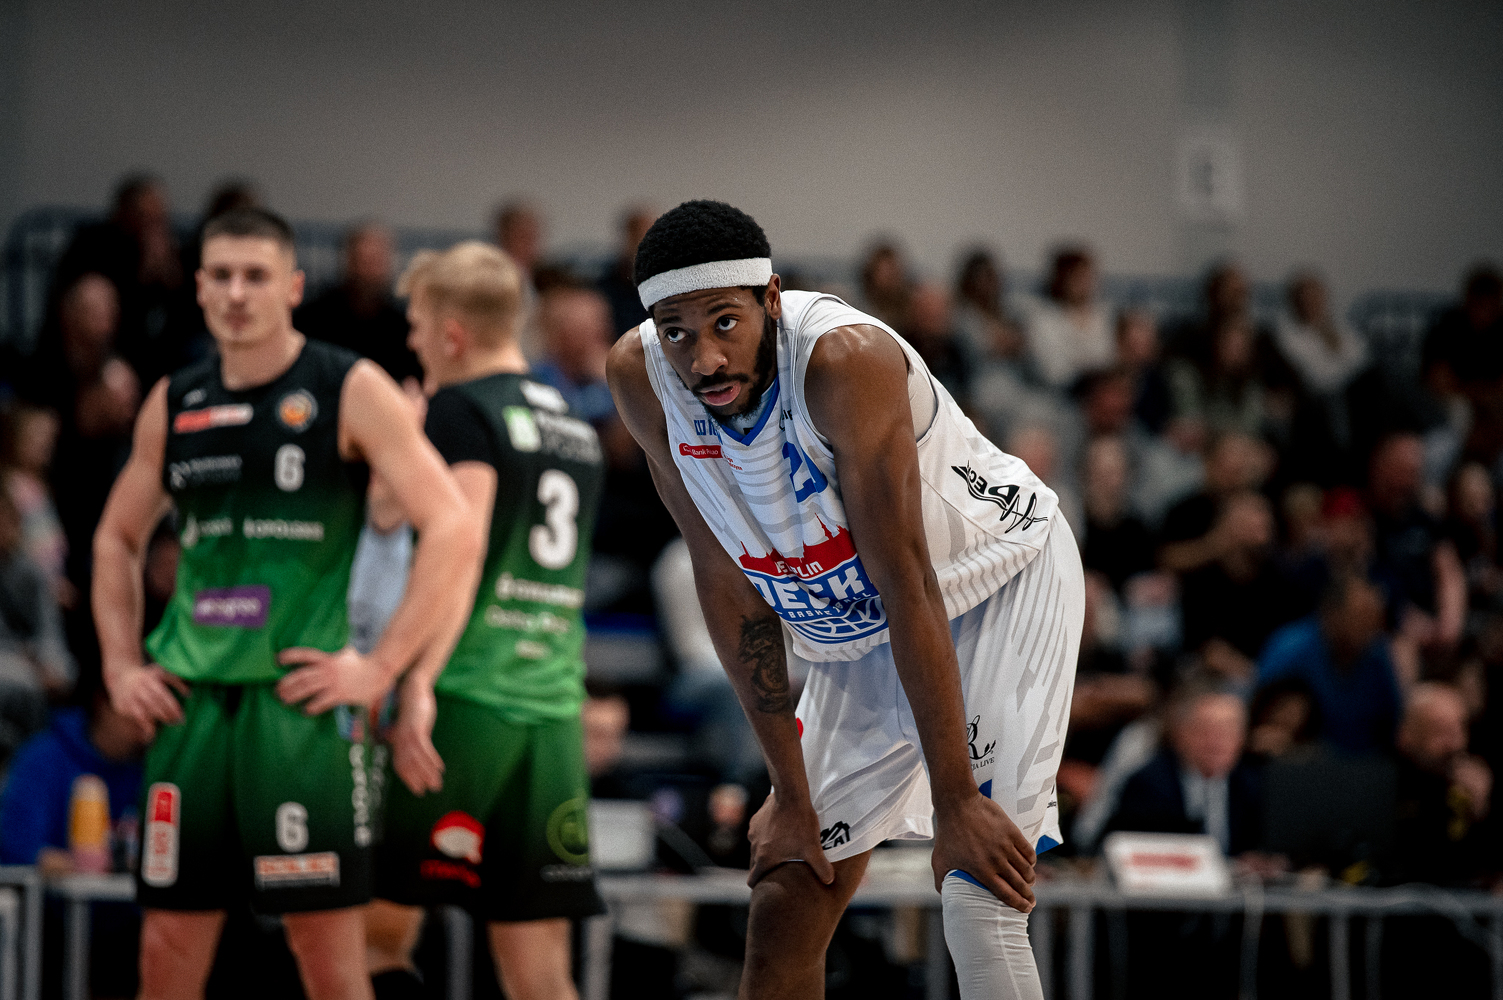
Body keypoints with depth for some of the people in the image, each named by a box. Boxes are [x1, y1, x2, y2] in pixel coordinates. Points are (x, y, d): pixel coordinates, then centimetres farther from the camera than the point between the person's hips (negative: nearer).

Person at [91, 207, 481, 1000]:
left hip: (301, 696, -5)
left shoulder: (348, 392, -4)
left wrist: (380, 667, -14)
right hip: (188, 699, 5)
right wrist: (120, 664, 12)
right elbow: (117, 538, 25)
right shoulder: (173, 404, 12)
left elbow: (454, 532, -11)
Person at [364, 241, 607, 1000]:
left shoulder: (462, 410, -4)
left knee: (374, 932, 1)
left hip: (465, 705, -7)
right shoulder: (577, 431, 19)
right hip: (556, 710, 7)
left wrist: (417, 687, -25)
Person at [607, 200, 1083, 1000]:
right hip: (856, 631, 6)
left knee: (976, 897, -21)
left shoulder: (846, 361, -33)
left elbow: (909, 585, -31)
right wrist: (790, 792, -8)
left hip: (996, 584, -6)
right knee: (781, 925, 4)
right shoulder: (641, 380, -16)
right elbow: (728, 580, -8)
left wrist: (955, 803, -29)